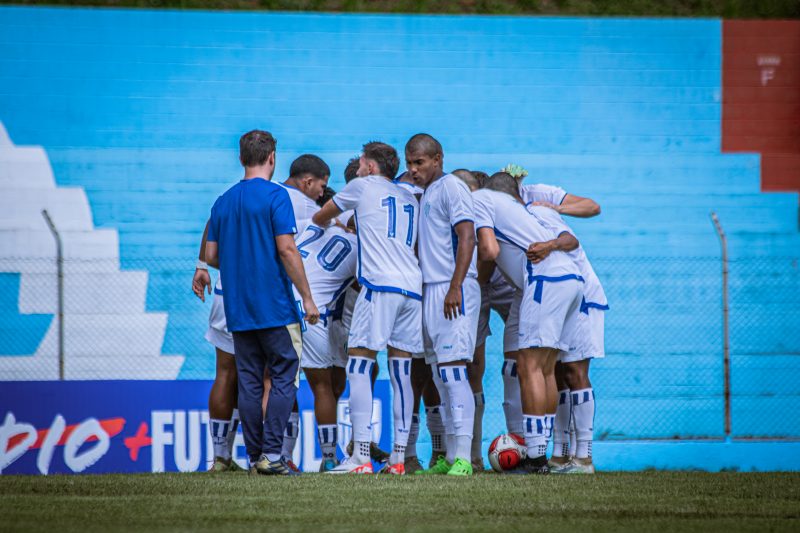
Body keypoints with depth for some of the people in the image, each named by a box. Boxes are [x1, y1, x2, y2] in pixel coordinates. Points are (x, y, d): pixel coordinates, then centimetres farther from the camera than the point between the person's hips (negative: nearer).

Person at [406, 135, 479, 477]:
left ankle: (463, 457, -20)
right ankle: (451, 457, 10)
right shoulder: (426, 194, 21)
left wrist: (455, 288, -21)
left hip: (454, 291, -10)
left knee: (452, 369, -16)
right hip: (431, 290, 10)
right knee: (441, 377, 8)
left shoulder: (451, 186, -7)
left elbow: (467, 238, -15)